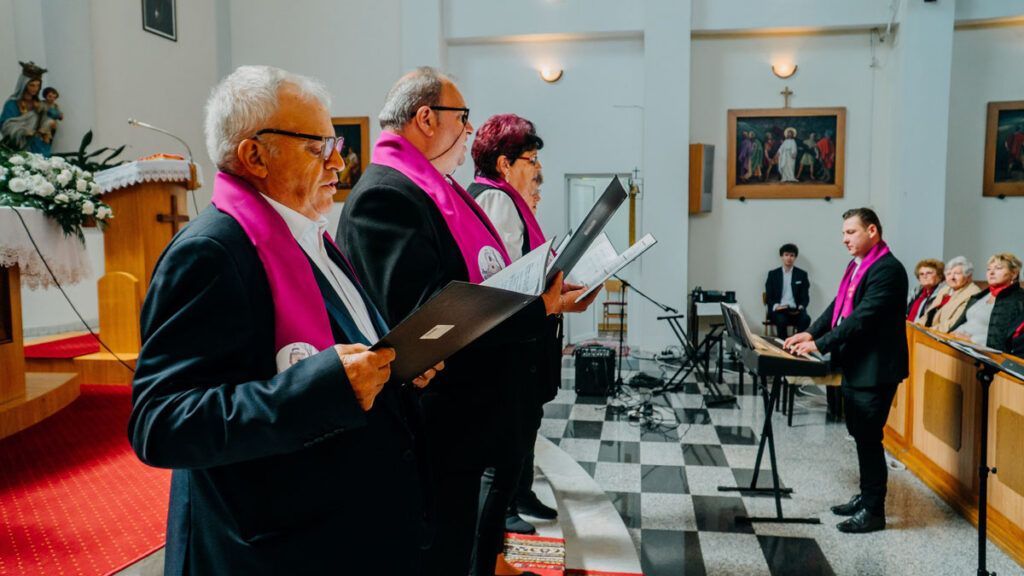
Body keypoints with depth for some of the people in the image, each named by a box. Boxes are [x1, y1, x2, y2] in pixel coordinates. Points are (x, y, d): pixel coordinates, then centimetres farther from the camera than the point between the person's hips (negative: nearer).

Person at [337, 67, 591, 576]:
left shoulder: (445, 190, 16)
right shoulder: (384, 195, -18)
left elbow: (487, 281, 18)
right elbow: (426, 313, -28)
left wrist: (550, 288, 1)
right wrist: (541, 307, -24)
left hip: (469, 416, 10)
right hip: (432, 432, -10)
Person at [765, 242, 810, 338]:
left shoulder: (802, 274, 14)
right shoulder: (773, 274, 13)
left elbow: (806, 297, 9)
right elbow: (768, 298, 7)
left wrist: (800, 307, -13)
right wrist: (776, 306, -14)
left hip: (796, 310, 1)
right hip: (778, 310, -1)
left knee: (805, 319, -32)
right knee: (781, 320, -35)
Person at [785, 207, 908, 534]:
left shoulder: (887, 270, -18)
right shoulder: (857, 266, 13)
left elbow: (863, 317, -25)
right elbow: (838, 307, 14)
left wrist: (821, 344, -25)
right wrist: (812, 332, 1)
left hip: (875, 369, -10)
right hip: (854, 366, 10)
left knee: (869, 438, -2)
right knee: (859, 434, 18)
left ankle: (873, 511, 10)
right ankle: (865, 497, 32)